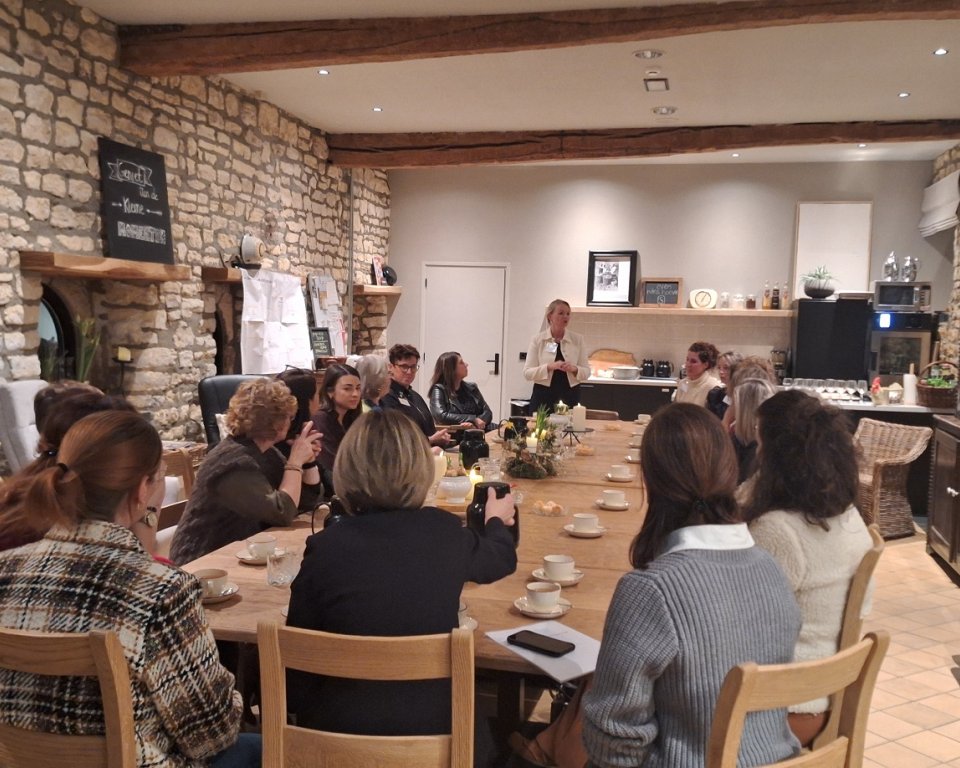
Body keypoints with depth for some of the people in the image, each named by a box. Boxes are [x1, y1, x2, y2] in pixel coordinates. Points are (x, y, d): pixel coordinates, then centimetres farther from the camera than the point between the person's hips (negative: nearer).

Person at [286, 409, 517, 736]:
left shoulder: (325, 548, -16)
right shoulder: (447, 533, -10)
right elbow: (503, 559, 14)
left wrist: (312, 718, 13)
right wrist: (497, 520, 37)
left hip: (340, 727, 0)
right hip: (431, 724, 1)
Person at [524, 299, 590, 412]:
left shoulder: (577, 339, 5)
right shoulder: (537, 340, 0)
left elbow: (586, 372, 6)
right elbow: (527, 373, -4)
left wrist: (574, 369, -15)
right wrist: (550, 367, -19)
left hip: (570, 398, 2)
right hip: (544, 397, -1)